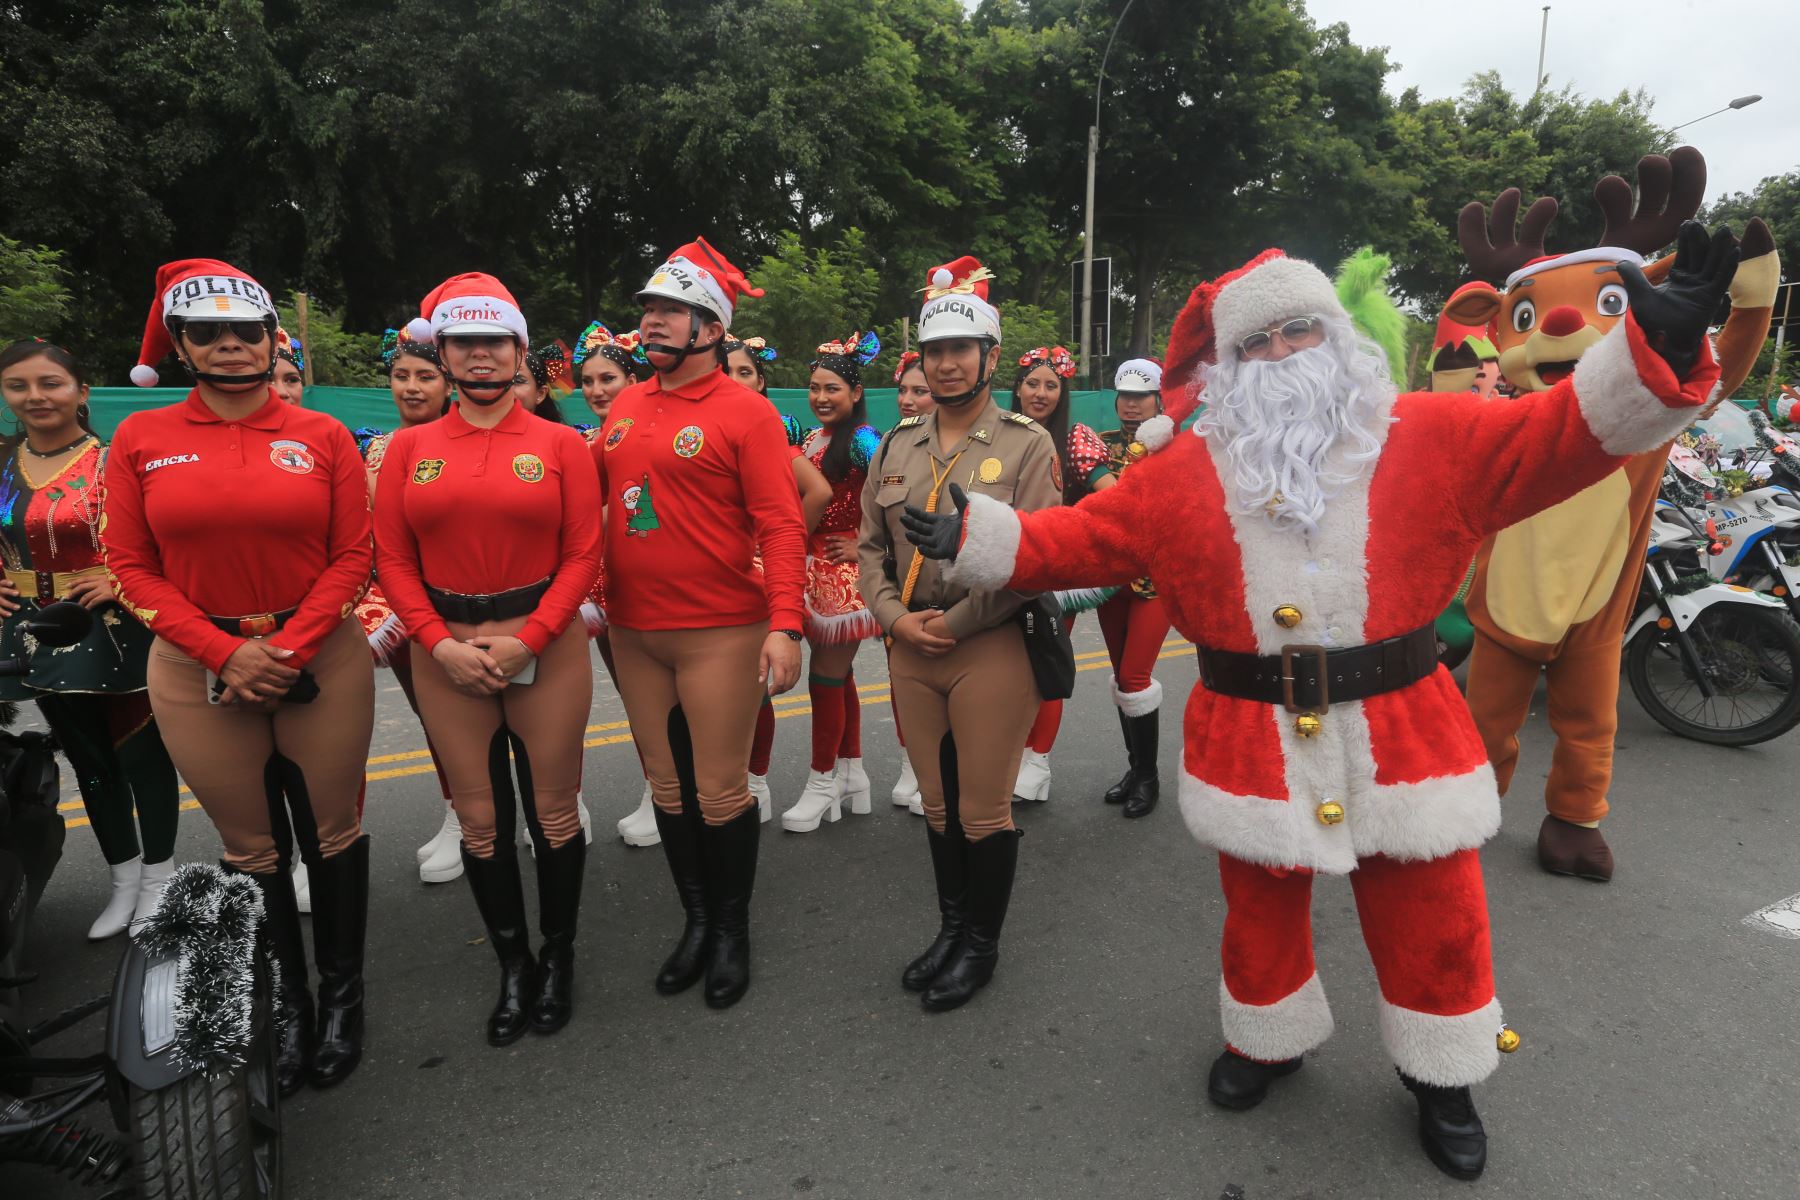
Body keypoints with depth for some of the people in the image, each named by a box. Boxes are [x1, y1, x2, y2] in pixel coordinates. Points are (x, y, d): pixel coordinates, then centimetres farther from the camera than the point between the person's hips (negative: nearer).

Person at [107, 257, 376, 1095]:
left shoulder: (321, 435, 0)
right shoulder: (141, 439, 3)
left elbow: (352, 557, -2)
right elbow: (131, 567, 1)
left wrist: (288, 649, -12)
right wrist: (225, 652, -11)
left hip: (321, 658, -1)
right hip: (197, 670, 1)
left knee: (332, 831, 8)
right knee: (251, 847, 12)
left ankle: (342, 995, 26)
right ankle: (286, 1002, 28)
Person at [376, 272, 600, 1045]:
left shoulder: (561, 444, 0)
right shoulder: (410, 447, 6)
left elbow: (583, 555, -5)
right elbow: (392, 560, 4)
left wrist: (525, 639, -14)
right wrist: (440, 642, -10)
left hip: (546, 646, -2)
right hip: (445, 653, 2)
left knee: (553, 813, 7)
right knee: (479, 820, 10)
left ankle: (558, 959, 28)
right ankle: (513, 967, 29)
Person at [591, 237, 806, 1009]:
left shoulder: (745, 411, -9)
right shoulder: (624, 409, 9)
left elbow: (780, 525, -14)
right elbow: (592, 494, 18)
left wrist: (785, 625, -22)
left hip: (720, 634, -6)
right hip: (634, 633, 6)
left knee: (720, 791, 5)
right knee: (667, 785, 16)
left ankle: (732, 931, 27)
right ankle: (695, 922, 34)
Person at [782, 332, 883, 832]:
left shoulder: (862, 439, -13)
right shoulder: (813, 438, 12)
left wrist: (865, 546, -17)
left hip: (844, 574, -8)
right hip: (816, 570, 8)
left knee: (827, 677, -1)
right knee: (838, 676, 15)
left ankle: (823, 784, 13)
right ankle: (852, 775, 28)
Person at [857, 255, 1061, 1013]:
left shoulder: (1027, 445, -5)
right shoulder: (896, 447, 10)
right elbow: (870, 546, 11)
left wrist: (956, 622, -14)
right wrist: (895, 616, -6)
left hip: (993, 651, -4)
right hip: (910, 652, 5)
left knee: (984, 809, 6)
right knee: (937, 803, 17)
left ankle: (982, 943, 28)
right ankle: (950, 928, 36)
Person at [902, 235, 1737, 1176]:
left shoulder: (1428, 438, -1)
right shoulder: (1182, 471, -1)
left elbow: (1554, 438, -6)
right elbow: (1084, 538, 2)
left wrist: (1656, 352, -21)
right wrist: (973, 535, -6)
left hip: (1402, 737, 0)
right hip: (1251, 742, 0)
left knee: (1432, 920, 15)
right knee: (1259, 911, 19)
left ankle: (1441, 1078, 42)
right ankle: (1267, 1042, 47)